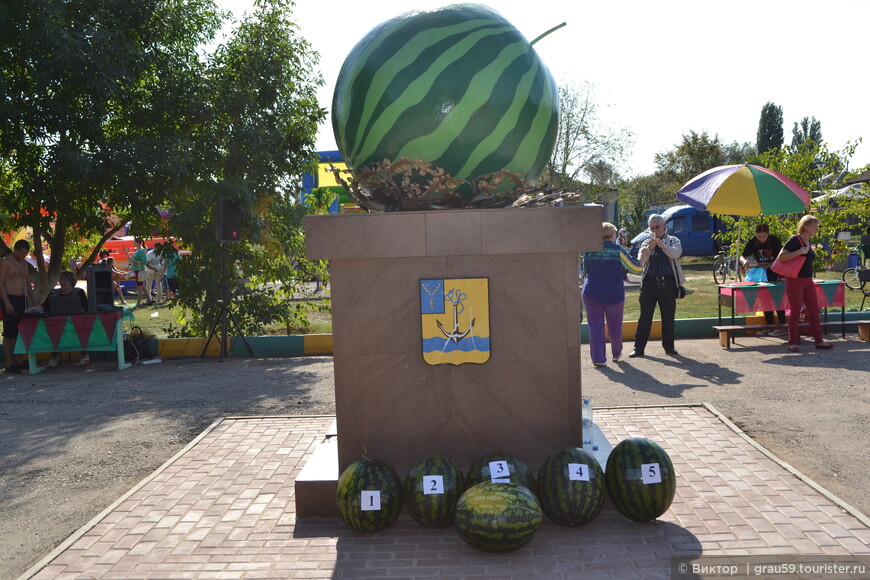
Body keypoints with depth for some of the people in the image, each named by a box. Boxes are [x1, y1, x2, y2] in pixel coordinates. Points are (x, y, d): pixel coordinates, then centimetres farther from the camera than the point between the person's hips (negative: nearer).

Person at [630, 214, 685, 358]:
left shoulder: (673, 241, 10)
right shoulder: (646, 243, 13)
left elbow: (676, 254, -10)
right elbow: (640, 260, -1)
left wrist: (662, 245, -26)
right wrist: (649, 248, -18)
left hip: (668, 283, 0)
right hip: (650, 282, 0)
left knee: (668, 316, 6)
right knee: (645, 316, -1)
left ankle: (669, 346, 19)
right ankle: (639, 348, 3)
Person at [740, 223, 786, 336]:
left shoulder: (775, 240, -16)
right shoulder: (752, 242, -8)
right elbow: (742, 257, -7)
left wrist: (770, 264, -29)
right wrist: (744, 261, -31)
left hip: (775, 272, -4)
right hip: (762, 273, 4)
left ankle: (782, 327, -3)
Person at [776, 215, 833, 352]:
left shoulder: (808, 242, 13)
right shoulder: (795, 240, -12)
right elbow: (781, 256, -21)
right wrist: (799, 252, -26)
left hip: (808, 281, 8)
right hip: (795, 281, -8)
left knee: (814, 311, 7)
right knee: (795, 312, -1)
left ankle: (819, 341, 15)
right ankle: (793, 343, 8)